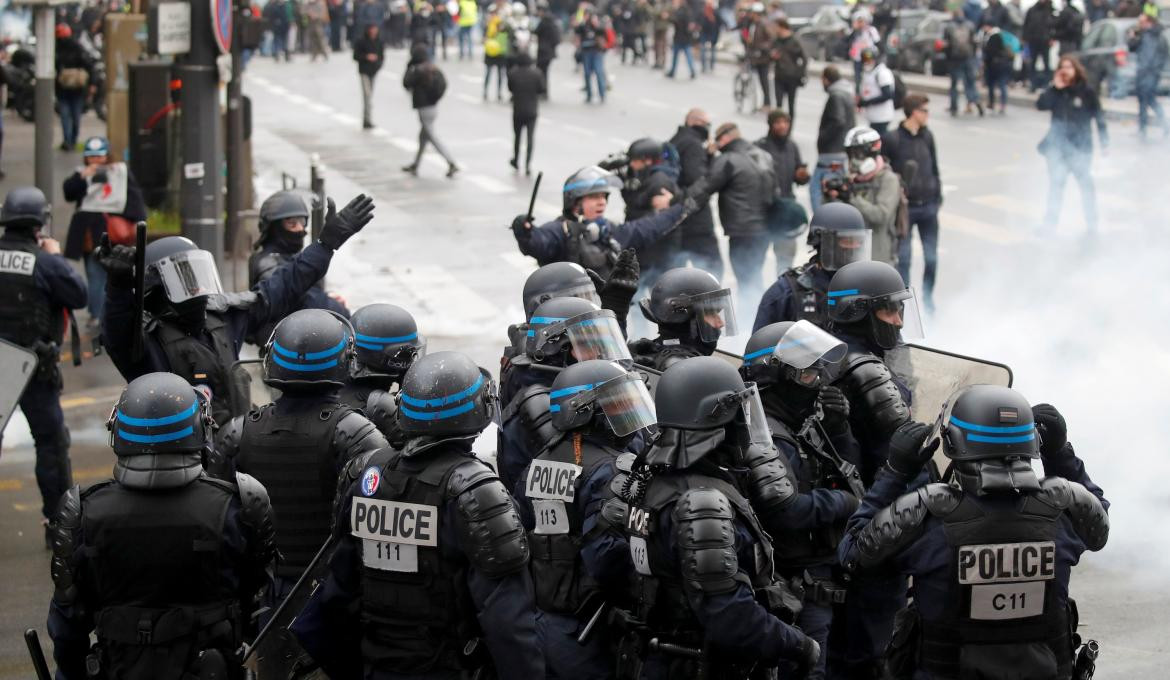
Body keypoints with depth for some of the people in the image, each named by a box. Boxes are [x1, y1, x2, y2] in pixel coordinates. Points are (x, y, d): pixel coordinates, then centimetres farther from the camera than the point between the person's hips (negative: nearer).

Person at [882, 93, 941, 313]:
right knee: (903, 258, -2)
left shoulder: (927, 136, 7)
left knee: (931, 258, 6)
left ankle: (927, 297, 22)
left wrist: (937, 196, 12)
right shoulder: (892, 139, -9)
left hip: (928, 206, 4)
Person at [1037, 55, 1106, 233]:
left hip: (1080, 145, -3)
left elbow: (1098, 116, -5)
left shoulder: (1087, 91, -8)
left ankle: (1092, 222, 16)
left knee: (1085, 182, 6)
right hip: (1057, 144, 3)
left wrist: (1104, 141, -6)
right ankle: (1050, 220, 15)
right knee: (1056, 183, 8)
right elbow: (1041, 105, -11)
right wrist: (1054, 88, -18)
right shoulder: (1055, 91, 1)